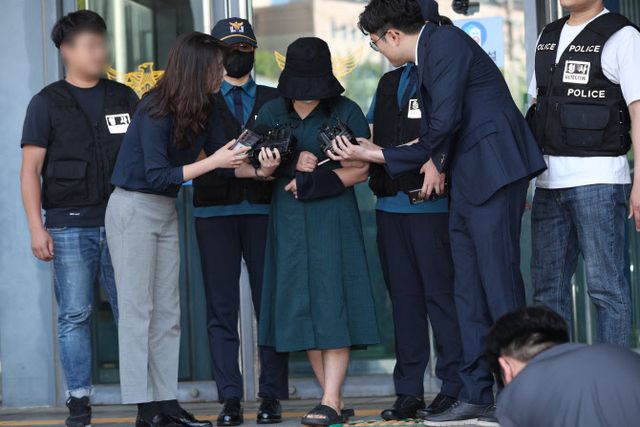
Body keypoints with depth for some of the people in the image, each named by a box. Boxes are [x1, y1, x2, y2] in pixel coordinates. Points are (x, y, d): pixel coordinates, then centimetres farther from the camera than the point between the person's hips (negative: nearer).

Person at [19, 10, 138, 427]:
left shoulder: (124, 98, 13)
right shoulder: (48, 103, 5)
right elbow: (31, 169, 1)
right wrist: (36, 227, -8)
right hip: (69, 227, -2)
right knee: (75, 315, -1)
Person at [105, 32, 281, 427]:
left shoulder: (206, 108, 1)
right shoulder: (157, 111, -21)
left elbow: (223, 160, 0)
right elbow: (157, 176, -22)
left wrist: (260, 171, -18)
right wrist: (213, 161, -23)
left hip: (166, 211, 8)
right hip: (134, 209, -8)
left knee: (168, 312, 6)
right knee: (138, 309, -5)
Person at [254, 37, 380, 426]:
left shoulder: (346, 112, 0)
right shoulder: (271, 113, 9)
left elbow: (360, 170, -4)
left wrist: (312, 180, -12)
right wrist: (291, 164, -11)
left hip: (333, 218, -4)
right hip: (289, 219, 4)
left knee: (332, 304, -10)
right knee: (301, 306, 1)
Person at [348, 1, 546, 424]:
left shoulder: (446, 42, -9)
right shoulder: (427, 57, 21)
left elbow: (445, 121, -14)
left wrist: (438, 161, 4)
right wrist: (374, 154, 18)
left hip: (493, 170, -10)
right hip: (467, 182, 10)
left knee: (499, 284, -10)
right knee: (469, 291, 8)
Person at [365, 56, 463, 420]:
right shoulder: (389, 83, 19)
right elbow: (370, 137, 19)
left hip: (430, 205, -7)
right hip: (389, 205, 7)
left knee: (440, 293, -5)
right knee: (404, 296, 7)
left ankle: (455, 387, -1)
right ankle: (409, 392, 10)